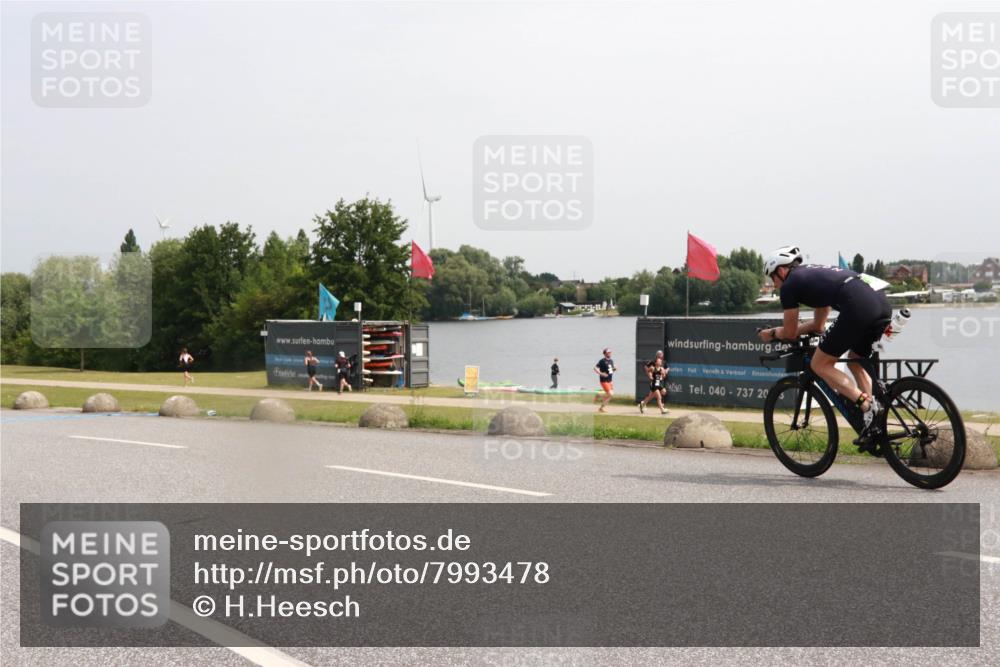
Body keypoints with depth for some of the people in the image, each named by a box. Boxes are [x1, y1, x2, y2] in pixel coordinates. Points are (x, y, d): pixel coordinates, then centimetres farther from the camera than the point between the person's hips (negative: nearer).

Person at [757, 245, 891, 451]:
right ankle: (873, 428, 19)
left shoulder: (789, 285, 11)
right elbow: (818, 326, 41)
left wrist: (772, 333, 37)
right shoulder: (814, 274, 35)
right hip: (883, 305, 9)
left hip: (858, 308, -9)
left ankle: (867, 405, -11)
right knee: (856, 361, 27)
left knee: (820, 365, 5)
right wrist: (782, 330, 45)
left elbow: (790, 333, 18)